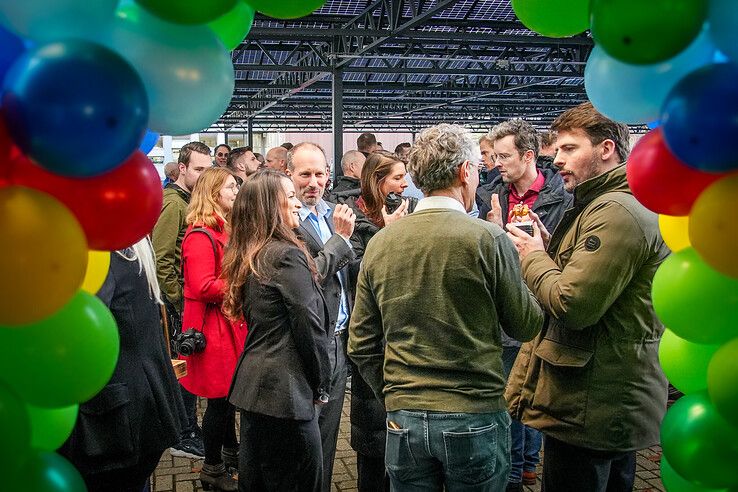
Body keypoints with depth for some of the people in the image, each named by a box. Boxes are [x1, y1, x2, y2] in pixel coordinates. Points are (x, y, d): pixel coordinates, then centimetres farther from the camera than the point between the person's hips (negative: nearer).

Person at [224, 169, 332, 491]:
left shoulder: (248, 257, 10)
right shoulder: (288, 254, -15)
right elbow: (309, 325, -15)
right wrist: (320, 384, -3)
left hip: (251, 387, 9)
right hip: (286, 391, -9)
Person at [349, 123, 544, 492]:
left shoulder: (379, 243, -1)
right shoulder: (488, 239, -12)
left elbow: (361, 344, 3)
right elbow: (526, 326, -2)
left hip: (403, 420, 3)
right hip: (475, 419, -3)